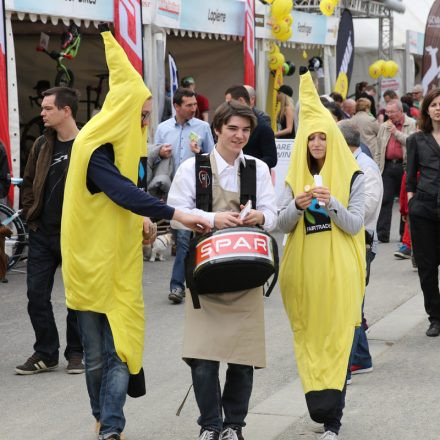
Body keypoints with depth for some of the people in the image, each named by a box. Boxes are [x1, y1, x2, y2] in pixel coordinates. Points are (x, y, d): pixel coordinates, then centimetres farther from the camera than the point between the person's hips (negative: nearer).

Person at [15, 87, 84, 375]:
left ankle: (76, 352, 20)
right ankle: (46, 354, 15)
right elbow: (29, 182, 17)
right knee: (37, 295, 4)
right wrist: (31, 214, 7)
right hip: (42, 233, 5)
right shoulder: (42, 145, 7)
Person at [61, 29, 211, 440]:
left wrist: (138, 218, 5)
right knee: (98, 354, 3)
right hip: (93, 263, -7)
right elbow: (126, 193, -30)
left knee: (118, 348, -2)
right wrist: (176, 215, -35)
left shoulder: (115, 146, 11)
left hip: (119, 263, 7)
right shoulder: (93, 150, -17)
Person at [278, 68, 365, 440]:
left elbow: (355, 225, -6)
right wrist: (297, 205, -14)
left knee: (336, 339, -5)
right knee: (309, 338, 6)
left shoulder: (352, 176, 0)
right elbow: (283, 225, 5)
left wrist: (332, 203, -22)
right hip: (304, 270, 3)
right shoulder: (295, 176, 10)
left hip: (338, 271, -3)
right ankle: (322, 404, 20)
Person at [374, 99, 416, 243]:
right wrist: (376, 168, 9)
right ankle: (382, 234, -2)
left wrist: (396, 132, -14)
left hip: (404, 166, -3)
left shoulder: (412, 124, -1)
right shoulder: (384, 126, 14)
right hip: (388, 166, 4)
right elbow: (378, 150, 16)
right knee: (385, 200, -3)